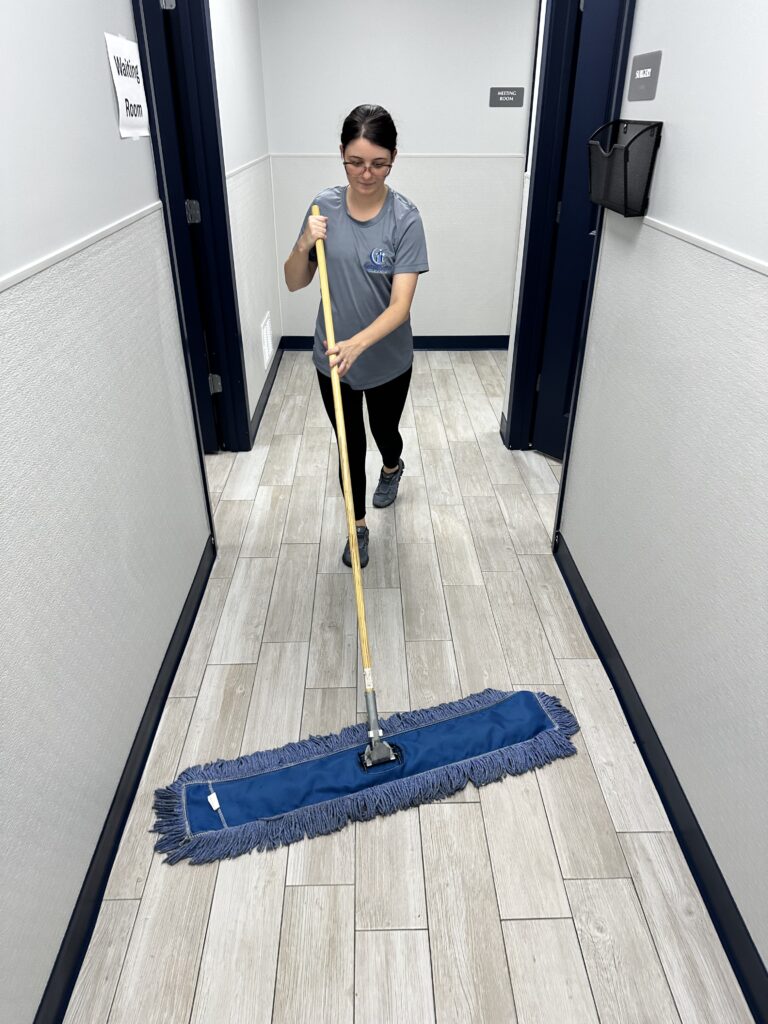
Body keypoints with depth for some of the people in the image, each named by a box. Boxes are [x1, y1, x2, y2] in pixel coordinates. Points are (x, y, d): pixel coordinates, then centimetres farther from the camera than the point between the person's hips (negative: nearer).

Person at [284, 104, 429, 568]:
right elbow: (294, 283, -2)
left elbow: (401, 303, -25)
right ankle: (358, 525, 33)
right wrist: (304, 245, -22)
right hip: (332, 359, 2)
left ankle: (393, 467, 58)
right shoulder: (324, 206, -7)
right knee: (350, 444, 13)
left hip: (388, 360, -1)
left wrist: (358, 343, -41)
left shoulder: (405, 217, -17)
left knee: (384, 431, 22)